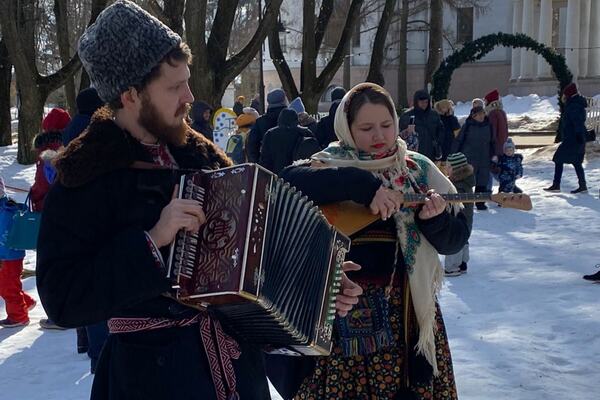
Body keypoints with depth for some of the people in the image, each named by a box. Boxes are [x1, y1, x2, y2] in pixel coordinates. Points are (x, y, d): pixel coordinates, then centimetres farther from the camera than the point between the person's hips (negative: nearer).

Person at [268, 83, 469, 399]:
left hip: (408, 311, 3)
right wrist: (363, 186, -27)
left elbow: (456, 239, 5)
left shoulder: (419, 170, 7)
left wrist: (434, 220, -17)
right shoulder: (329, 166, -2)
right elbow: (287, 183, -24)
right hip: (344, 312, -2)